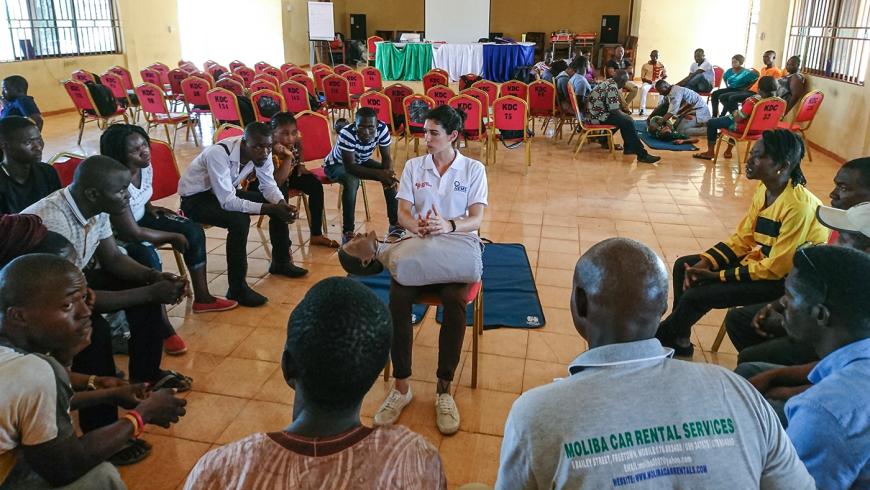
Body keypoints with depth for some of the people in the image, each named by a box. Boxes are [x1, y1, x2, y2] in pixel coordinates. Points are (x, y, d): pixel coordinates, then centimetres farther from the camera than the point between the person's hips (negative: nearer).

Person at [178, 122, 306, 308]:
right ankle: (237, 289, -21)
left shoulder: (262, 152, -16)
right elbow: (228, 202, -37)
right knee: (239, 220, -33)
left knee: (279, 206, -3)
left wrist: (281, 204, -26)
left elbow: (268, 186, -5)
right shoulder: (219, 154, -36)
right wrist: (269, 208, -39)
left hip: (227, 192, 7)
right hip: (196, 198, -7)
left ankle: (281, 262, 16)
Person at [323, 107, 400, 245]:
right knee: (352, 181, -36)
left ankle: (395, 224, -1)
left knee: (391, 177, -15)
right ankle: (347, 232, -26)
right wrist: (379, 174, -44)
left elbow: (387, 157, -16)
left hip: (361, 161, 5)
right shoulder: (346, 134, -38)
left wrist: (388, 172, -38)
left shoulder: (382, 128, -25)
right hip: (337, 164, -5)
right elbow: (350, 167, -37)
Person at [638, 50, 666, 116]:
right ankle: (642, 108, -34)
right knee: (643, 89, -37)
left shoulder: (661, 65, 8)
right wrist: (647, 80, -15)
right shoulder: (645, 65, 3)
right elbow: (642, 78, 5)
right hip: (648, 82, -1)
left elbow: (665, 75, 15)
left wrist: (661, 80, -6)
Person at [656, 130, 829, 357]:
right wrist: (706, 262, -10)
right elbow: (742, 238, 5)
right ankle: (678, 340, 12)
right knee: (684, 266, 3)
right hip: (760, 259, 9)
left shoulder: (799, 206, -28)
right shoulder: (764, 190, -2)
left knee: (695, 295, -17)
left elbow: (777, 267, -25)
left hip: (785, 279, -9)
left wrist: (717, 276, -21)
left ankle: (657, 339, 11)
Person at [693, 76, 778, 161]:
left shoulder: (753, 100, -32)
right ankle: (728, 151, 42)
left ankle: (710, 152, 17)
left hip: (743, 128, -8)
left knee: (711, 123, 10)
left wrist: (735, 113, -4)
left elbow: (738, 118, -27)